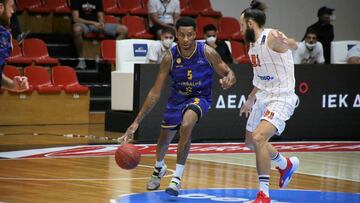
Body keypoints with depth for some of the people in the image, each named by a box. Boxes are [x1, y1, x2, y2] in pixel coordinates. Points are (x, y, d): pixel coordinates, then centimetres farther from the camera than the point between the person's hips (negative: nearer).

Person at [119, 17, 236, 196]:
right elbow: (155, 93, -17)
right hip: (177, 99, 3)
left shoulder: (207, 53, -23)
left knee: (186, 125, -34)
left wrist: (228, 79, -38)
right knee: (164, 139, 16)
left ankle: (177, 177, -25)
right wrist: (136, 122, -22)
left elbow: (229, 73, -10)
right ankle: (159, 169, 53)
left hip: (200, 98, -3)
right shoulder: (170, 57, -20)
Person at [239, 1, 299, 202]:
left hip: (281, 98, -10)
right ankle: (286, 164, 47)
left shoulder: (271, 37, -17)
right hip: (263, 97, 10)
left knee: (259, 138, -26)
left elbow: (293, 45, -37)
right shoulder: (253, 44, 10)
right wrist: (250, 100, 31)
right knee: (251, 142, 21)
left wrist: (286, 42, -60)